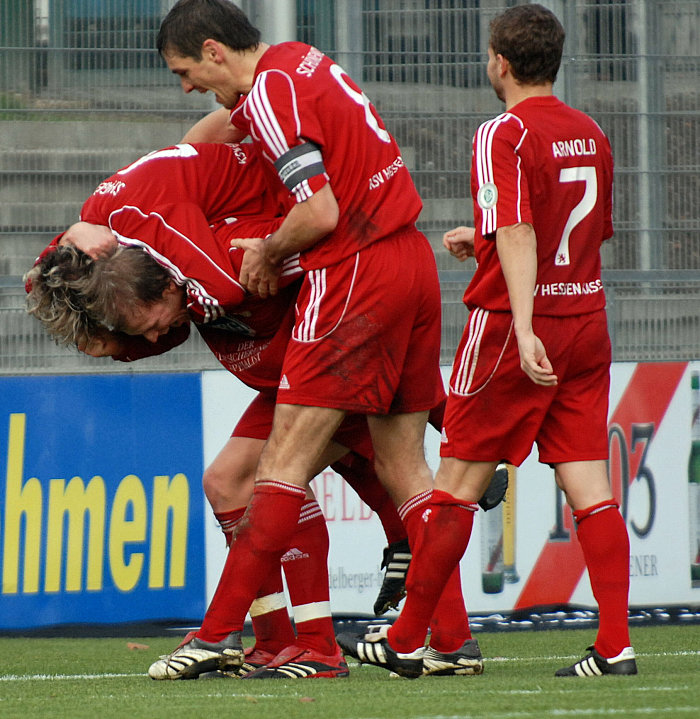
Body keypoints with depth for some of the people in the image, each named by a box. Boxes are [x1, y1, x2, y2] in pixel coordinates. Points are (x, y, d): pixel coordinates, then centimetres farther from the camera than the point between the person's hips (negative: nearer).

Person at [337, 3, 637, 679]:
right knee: (589, 488, 3)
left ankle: (406, 641, 10)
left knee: (457, 483, 3)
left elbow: (517, 235, -22)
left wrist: (524, 330, -30)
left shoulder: (503, 135, -11)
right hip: (587, 322, 6)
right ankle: (615, 644, -7)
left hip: (512, 325, -6)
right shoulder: (590, 134, 11)